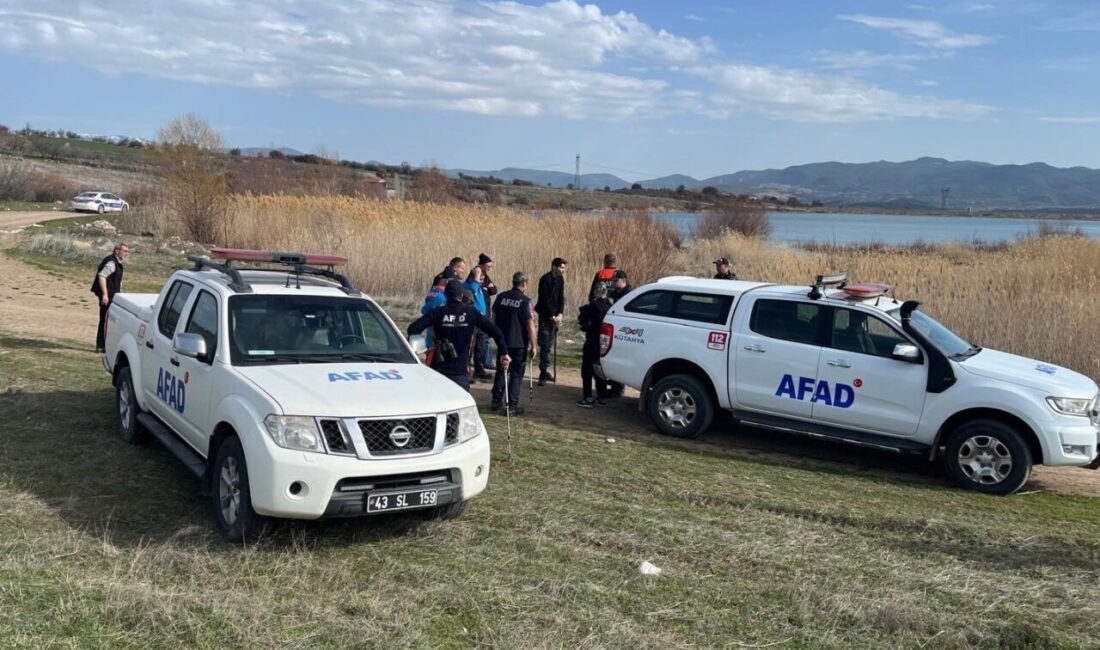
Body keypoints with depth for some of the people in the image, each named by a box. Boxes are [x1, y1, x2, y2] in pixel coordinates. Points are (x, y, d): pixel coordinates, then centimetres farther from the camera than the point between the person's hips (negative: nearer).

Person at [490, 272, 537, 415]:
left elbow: (494, 318, 10)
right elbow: (530, 325, -13)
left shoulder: (501, 297, 1)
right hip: (519, 344, -5)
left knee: (501, 372, 17)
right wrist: (533, 345, -6)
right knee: (516, 375, 4)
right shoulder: (525, 301, -13)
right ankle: (512, 406, 4)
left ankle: (496, 402, 22)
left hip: (502, 342, 5)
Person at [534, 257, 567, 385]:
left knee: (549, 346, 8)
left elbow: (561, 298, 6)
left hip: (554, 316, 6)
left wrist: (560, 314, -6)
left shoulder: (560, 279, 8)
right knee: (544, 346, -9)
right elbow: (545, 300, -15)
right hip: (545, 316, -6)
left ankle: (544, 371, 16)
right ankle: (543, 374, -9)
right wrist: (552, 316, -14)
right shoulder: (545, 279, -13)